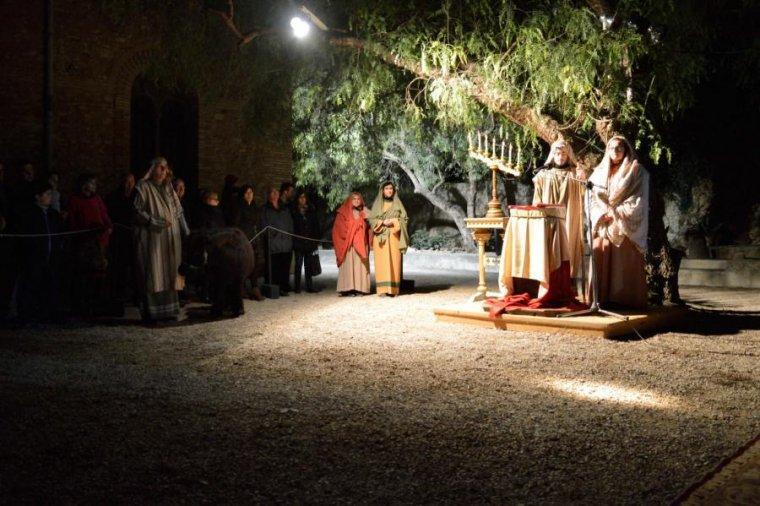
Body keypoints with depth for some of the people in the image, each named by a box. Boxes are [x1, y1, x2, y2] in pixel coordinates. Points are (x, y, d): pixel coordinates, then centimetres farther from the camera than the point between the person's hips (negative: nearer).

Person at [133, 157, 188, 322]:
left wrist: (186, 232, 9)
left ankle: (168, 310, 7)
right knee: (152, 274, -8)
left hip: (170, 239, 6)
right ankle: (151, 313, -6)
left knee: (169, 274, 4)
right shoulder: (143, 187, -2)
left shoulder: (168, 188, 17)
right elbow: (138, 211, -8)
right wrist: (157, 222, -16)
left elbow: (178, 211, 17)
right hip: (151, 239, -6)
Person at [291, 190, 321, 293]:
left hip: (310, 242, 3)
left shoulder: (311, 211, 11)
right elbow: (291, 227, 0)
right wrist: (294, 241, -8)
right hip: (299, 243, -3)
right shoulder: (294, 212, 2)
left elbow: (316, 226, 10)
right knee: (298, 265, -1)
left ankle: (310, 287, 8)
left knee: (309, 265, 5)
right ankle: (297, 287, 3)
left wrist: (316, 240, 2)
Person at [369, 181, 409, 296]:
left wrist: (393, 222, -11)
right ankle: (383, 288, -9)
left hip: (394, 236, 1)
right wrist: (382, 222, -13)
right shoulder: (377, 204, 10)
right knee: (382, 261, -8)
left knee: (394, 260, -5)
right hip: (380, 236, -1)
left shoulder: (398, 203, 12)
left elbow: (404, 218, 7)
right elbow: (372, 219, 4)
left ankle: (393, 288, -3)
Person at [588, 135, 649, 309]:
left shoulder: (636, 171, 6)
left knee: (625, 261, -9)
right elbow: (592, 196, 11)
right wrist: (603, 213, -7)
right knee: (600, 255, -8)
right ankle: (600, 298, -7)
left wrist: (616, 213, -10)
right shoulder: (600, 172, 17)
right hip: (603, 223, 3)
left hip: (626, 226, -3)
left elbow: (639, 199, -2)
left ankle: (625, 299, -7)